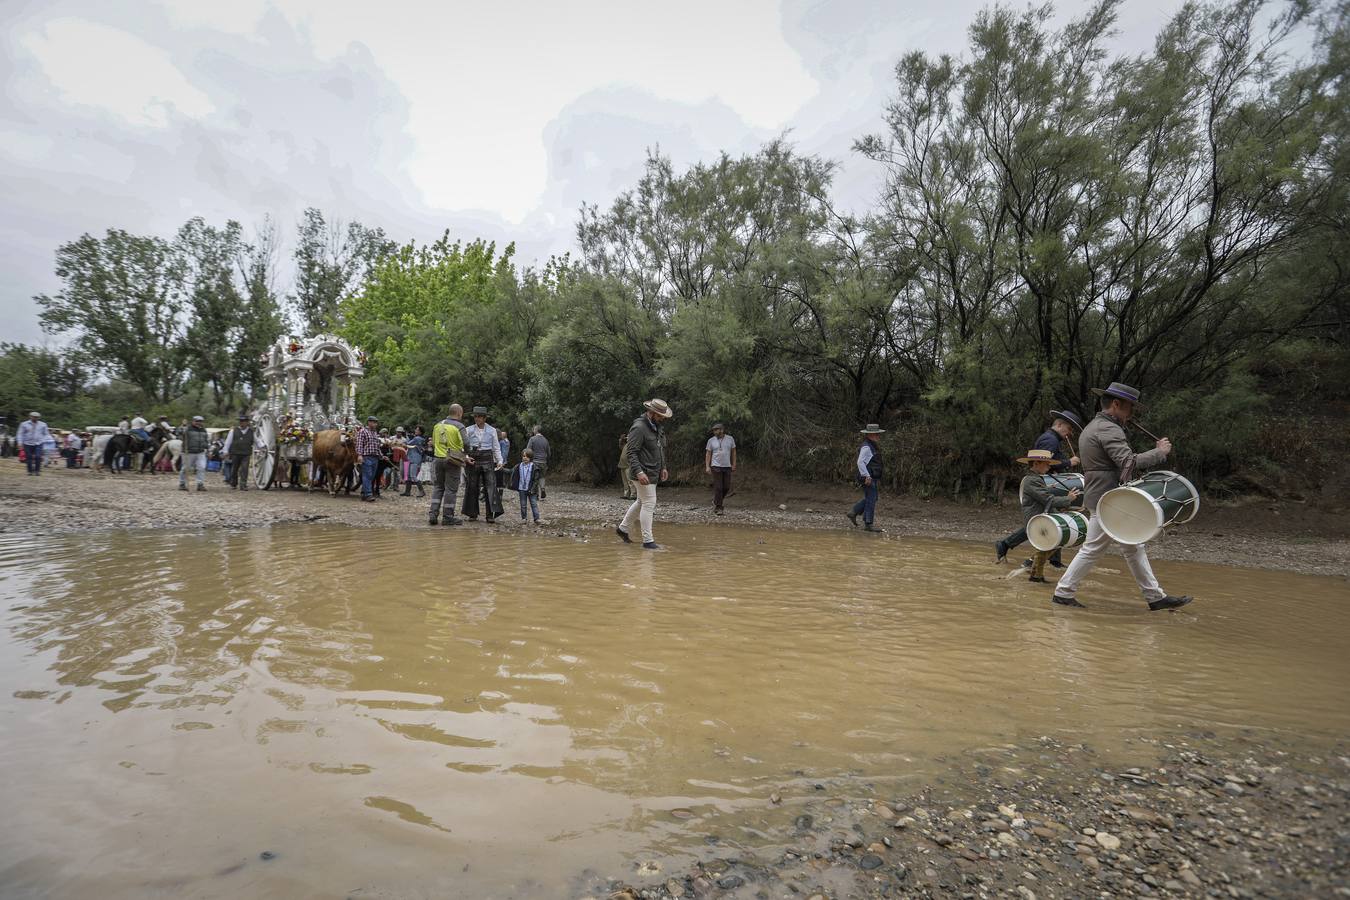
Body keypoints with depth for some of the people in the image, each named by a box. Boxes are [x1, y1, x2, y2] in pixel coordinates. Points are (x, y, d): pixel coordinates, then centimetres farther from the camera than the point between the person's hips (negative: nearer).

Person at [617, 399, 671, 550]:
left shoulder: (656, 427, 12)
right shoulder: (639, 428, -17)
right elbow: (631, 453, -21)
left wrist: (663, 468, 18)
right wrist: (639, 472, -30)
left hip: (654, 473, 10)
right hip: (644, 474, -9)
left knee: (641, 502, 19)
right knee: (649, 504, -7)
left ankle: (623, 528, 34)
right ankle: (647, 541, 0)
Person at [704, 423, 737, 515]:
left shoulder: (730, 439, 4)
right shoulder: (711, 440, 0)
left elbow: (733, 452, 11)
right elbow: (708, 454, 2)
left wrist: (734, 464, 6)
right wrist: (707, 466, -6)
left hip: (727, 466, 3)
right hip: (716, 467, -3)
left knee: (726, 487, 5)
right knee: (718, 487, -6)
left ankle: (715, 501, 27)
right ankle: (718, 507, 2)